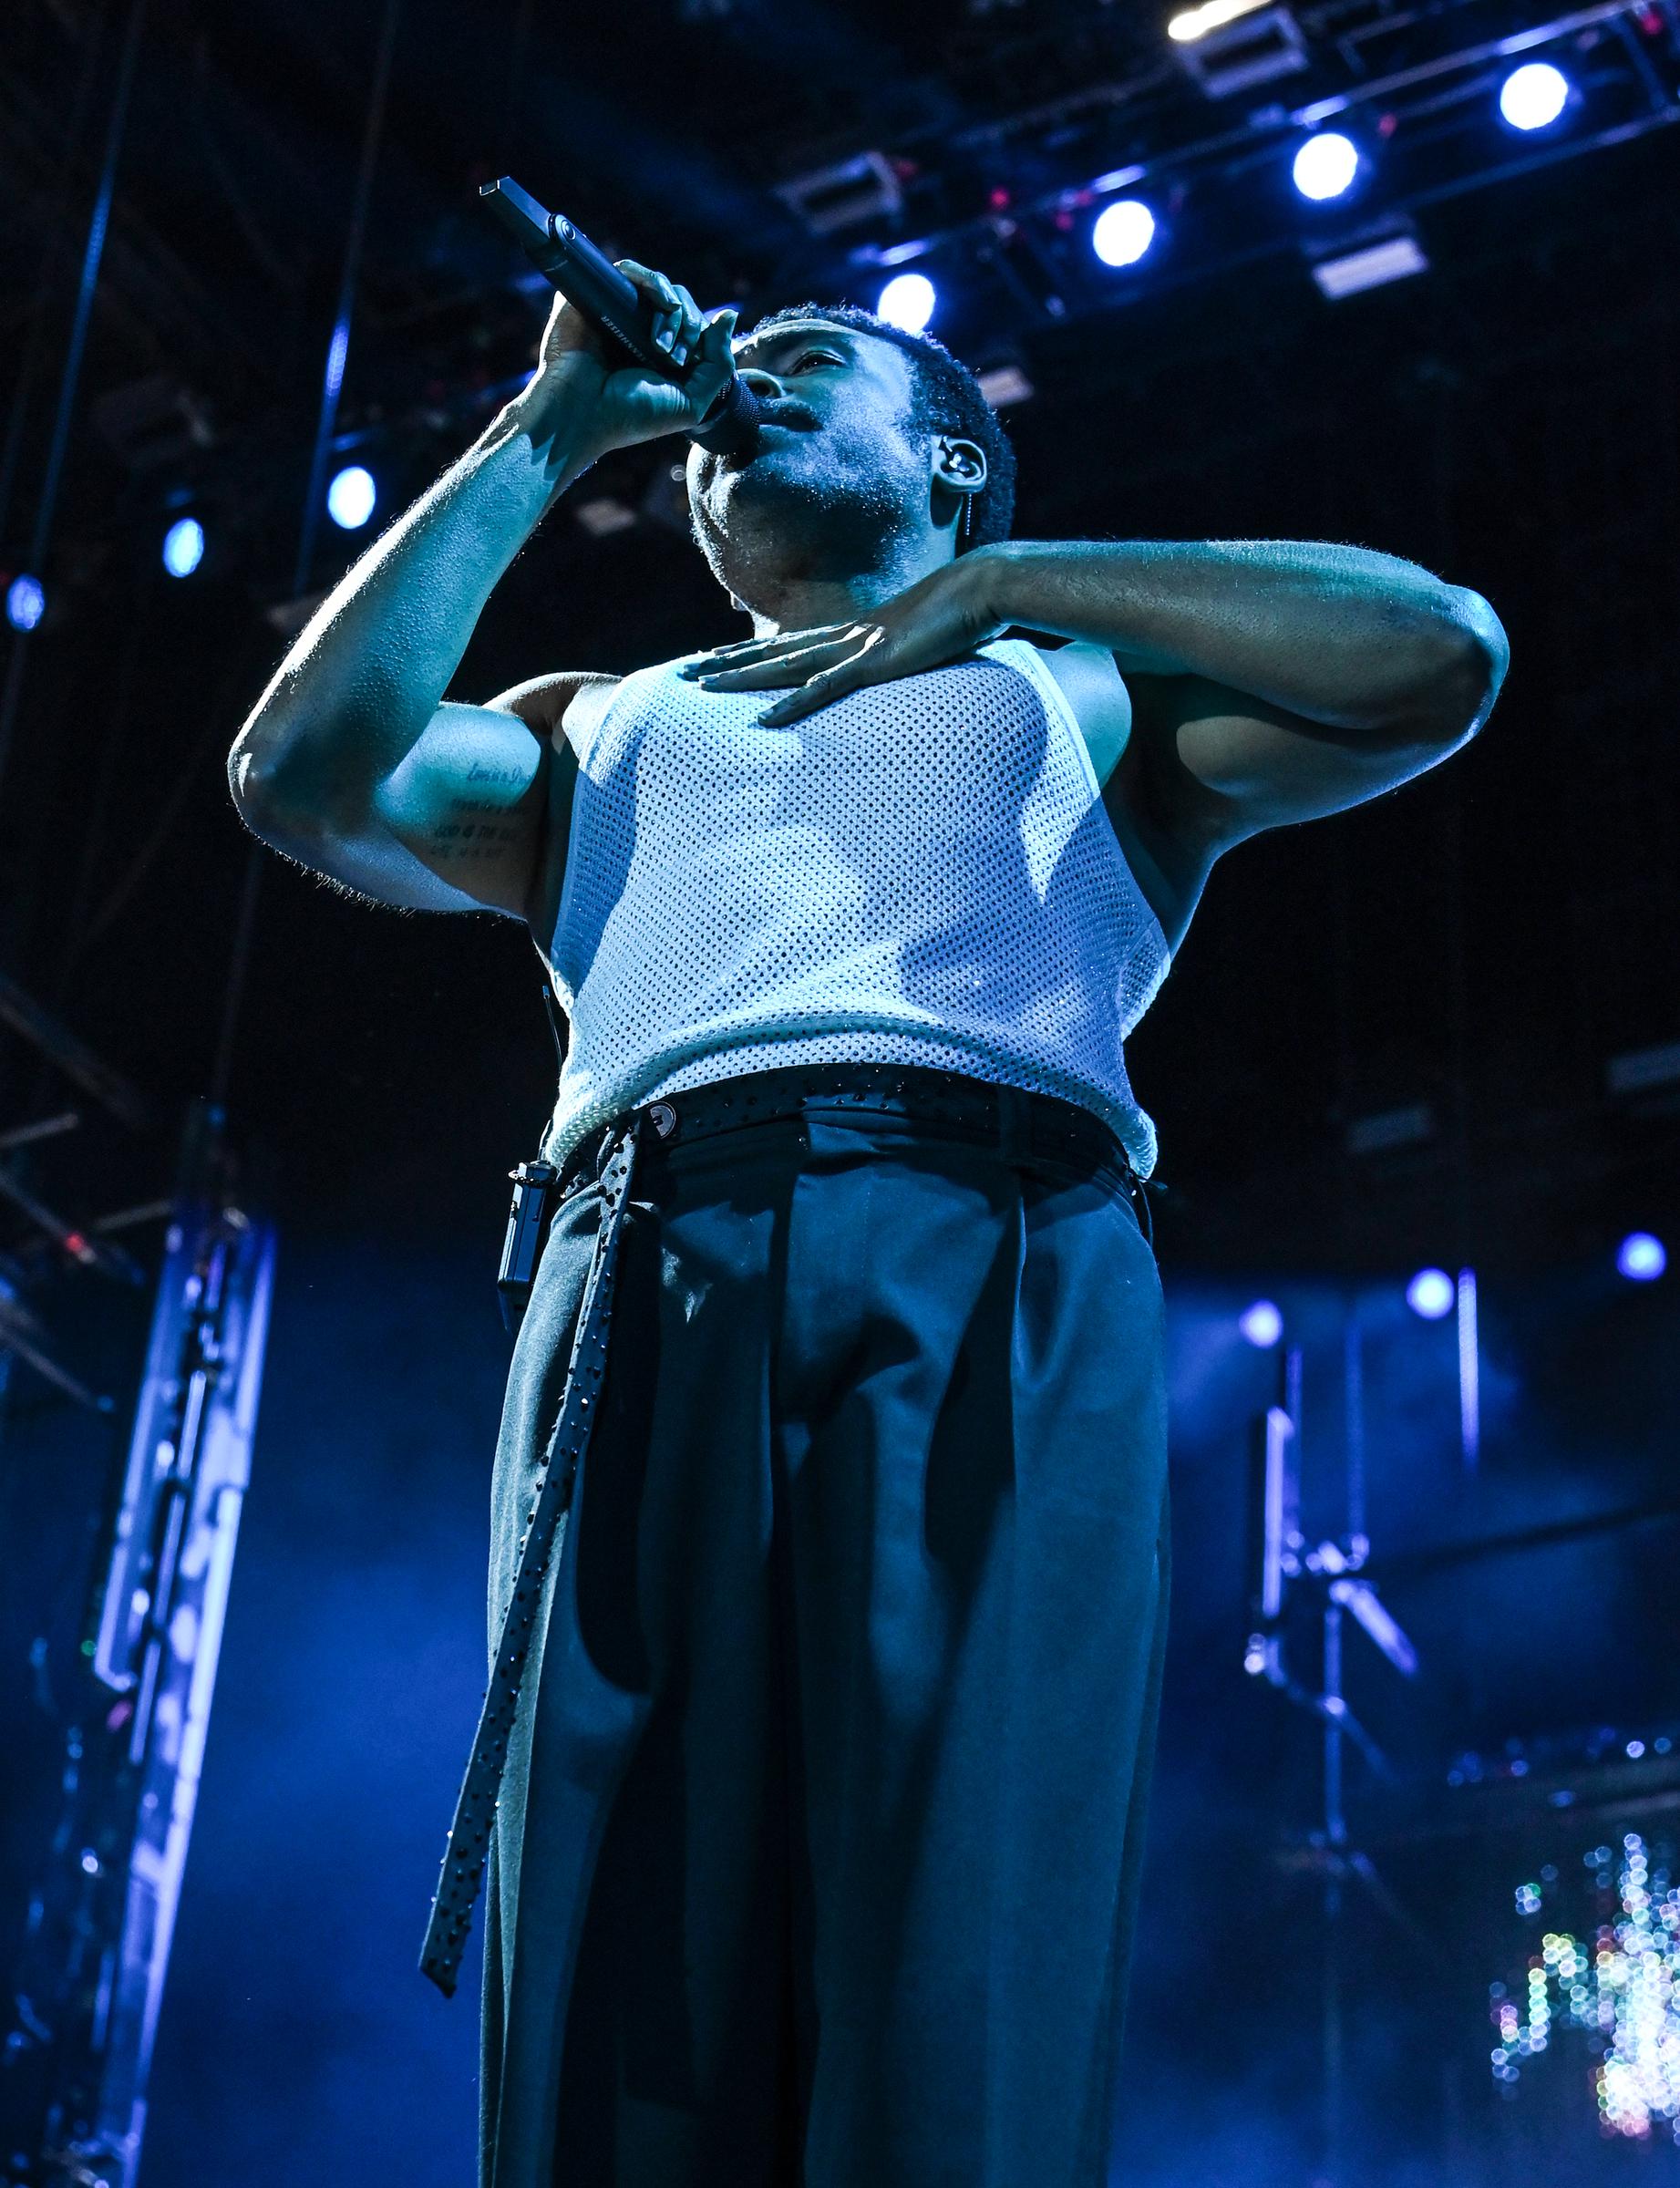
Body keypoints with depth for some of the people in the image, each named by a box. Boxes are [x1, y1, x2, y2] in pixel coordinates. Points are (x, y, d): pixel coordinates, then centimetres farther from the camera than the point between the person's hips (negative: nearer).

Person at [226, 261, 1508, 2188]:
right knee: (623, 2011, -11)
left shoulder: (1083, 691, 28)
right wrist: (544, 438, 24)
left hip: (999, 1286, -2)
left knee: (961, 2013, -16)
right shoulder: (595, 728, 34)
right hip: (639, 1298, 2)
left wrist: (1009, 581, 14)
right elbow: (308, 772, 15)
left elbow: (1440, 652, 12)